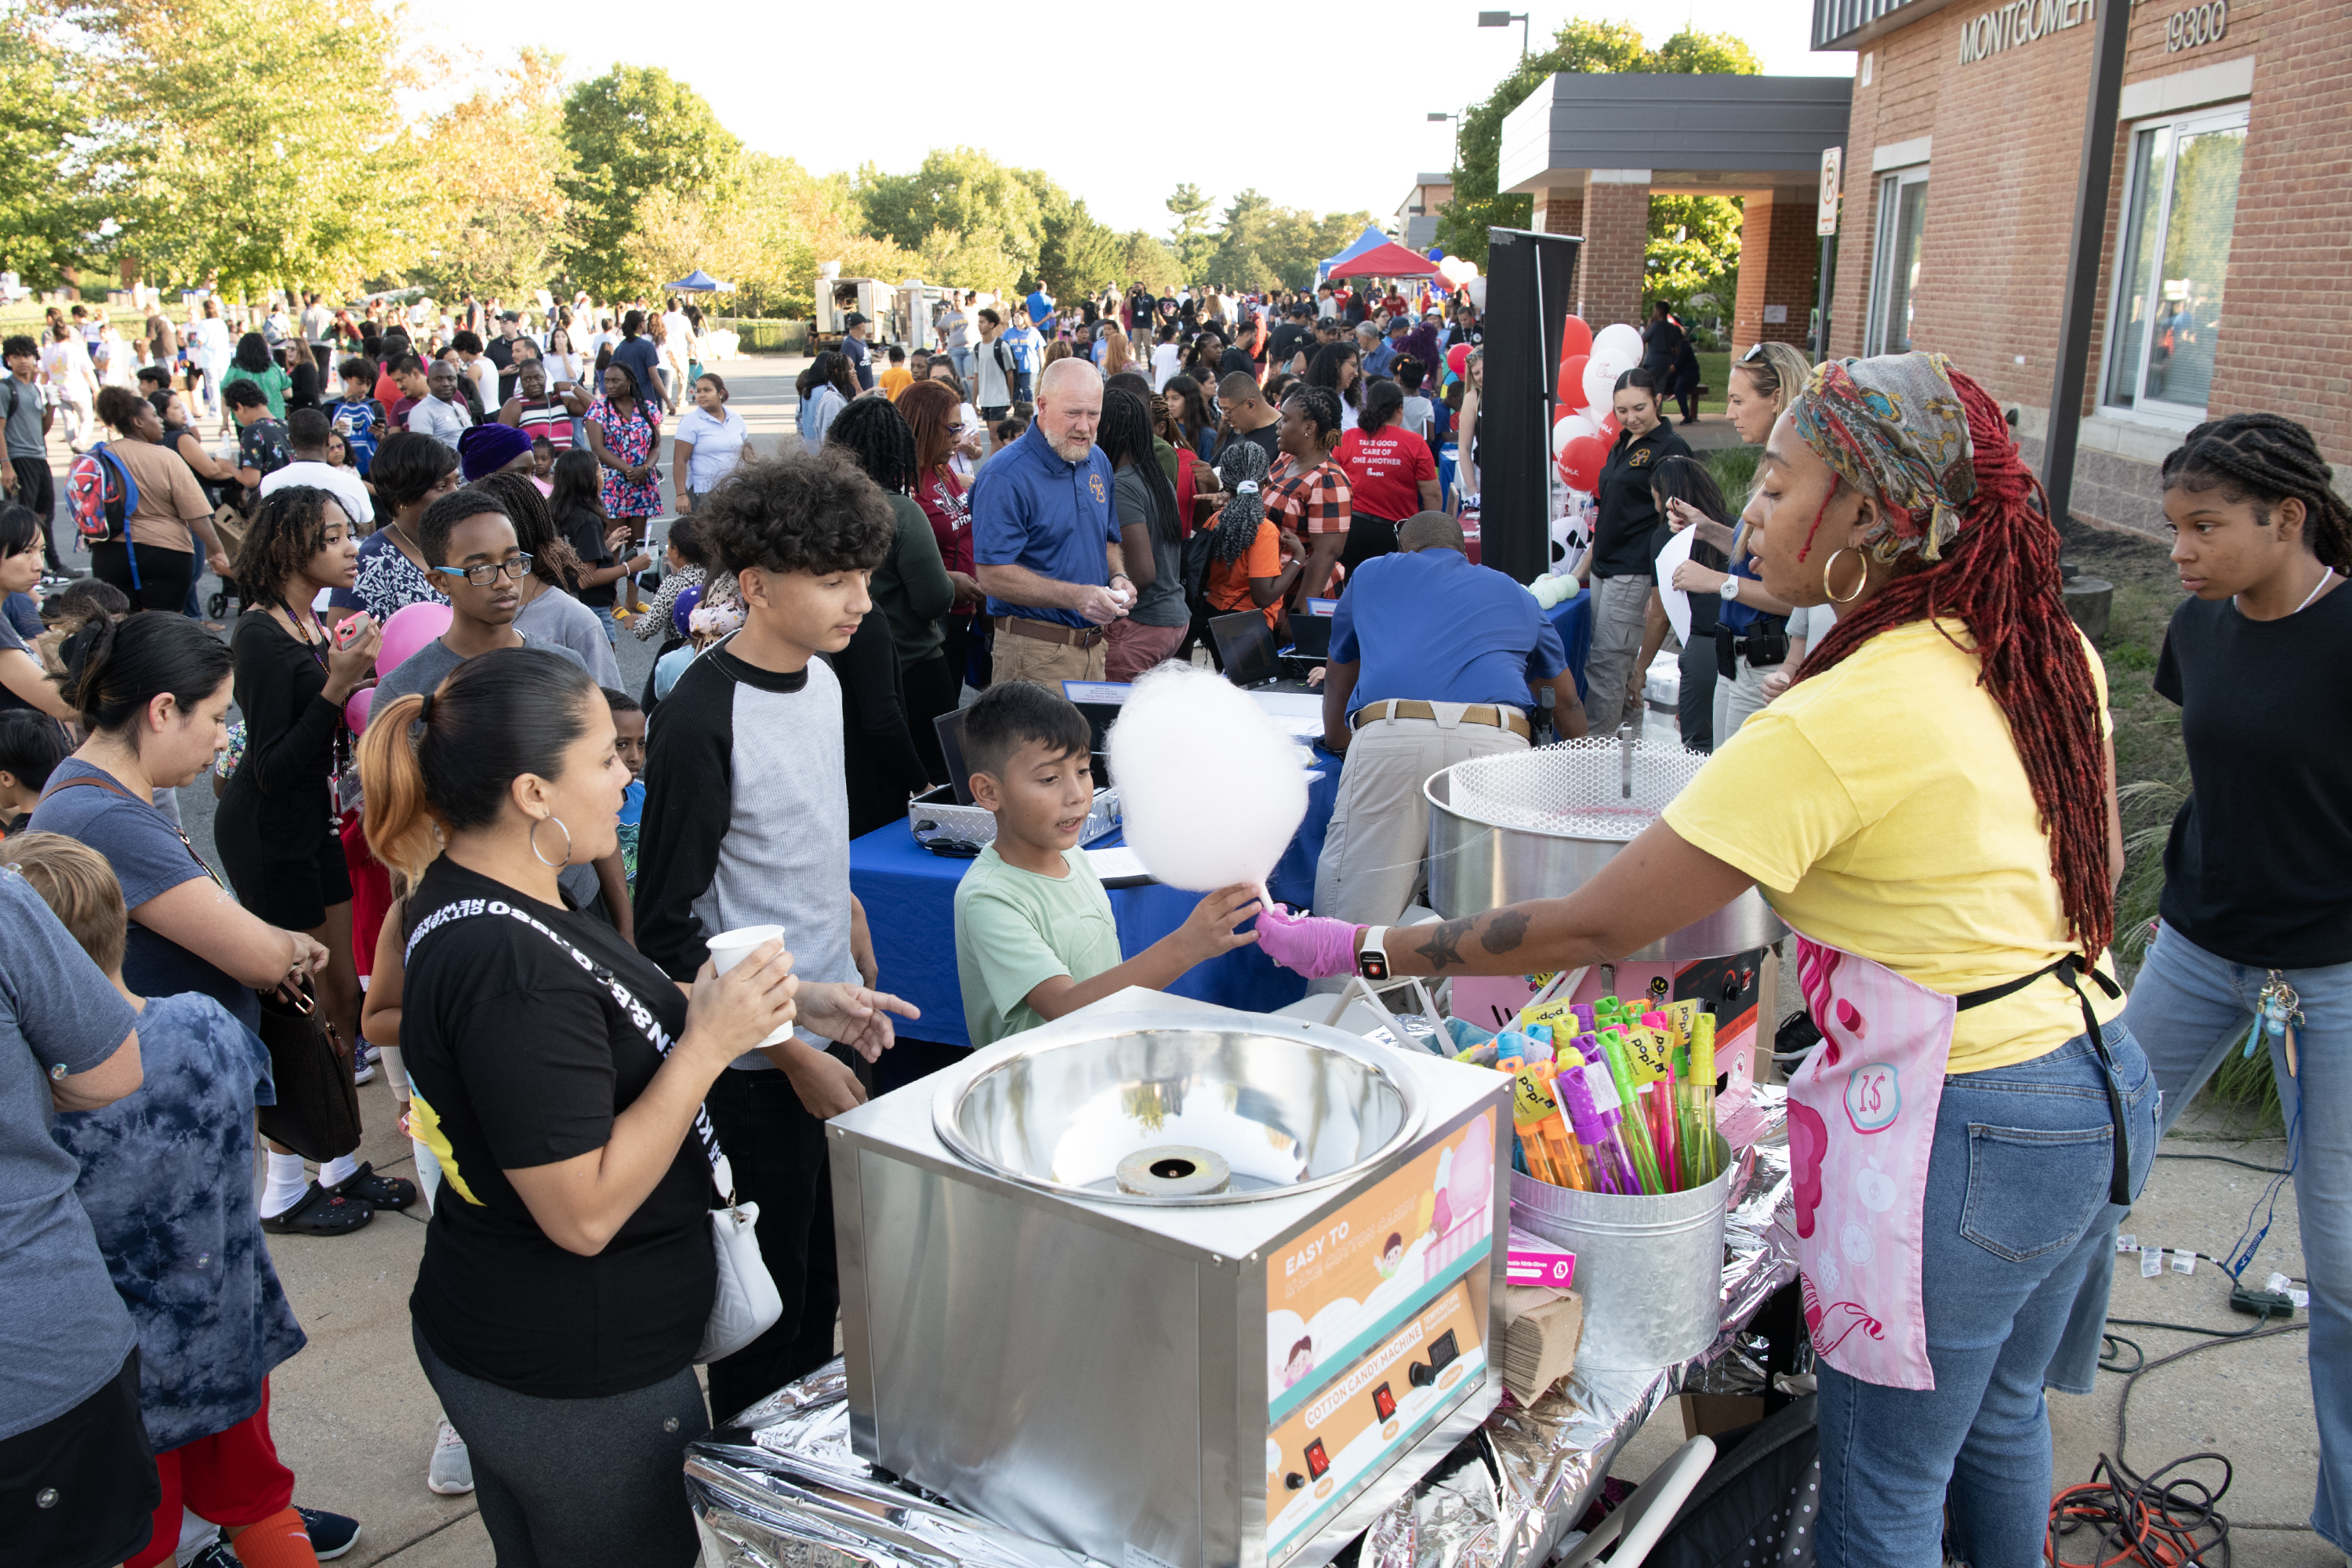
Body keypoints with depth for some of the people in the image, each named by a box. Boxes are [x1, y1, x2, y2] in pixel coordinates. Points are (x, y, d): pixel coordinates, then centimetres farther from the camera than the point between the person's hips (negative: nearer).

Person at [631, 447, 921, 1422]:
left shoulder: (821, 680, 4)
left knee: (823, 1281, 21)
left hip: (831, 1033, 8)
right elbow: (667, 931, -20)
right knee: (766, 1305, 8)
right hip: (753, 1066, -7)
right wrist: (790, 1049, -19)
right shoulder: (702, 717, -22)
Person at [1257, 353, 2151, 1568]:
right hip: (2104, 1080, 9)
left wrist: (1357, 950, -14)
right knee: (1996, 1418, 29)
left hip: (1969, 1129, -9)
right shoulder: (2048, 648, 0)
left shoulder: (1830, 726, -25)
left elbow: (1589, 930, -21)